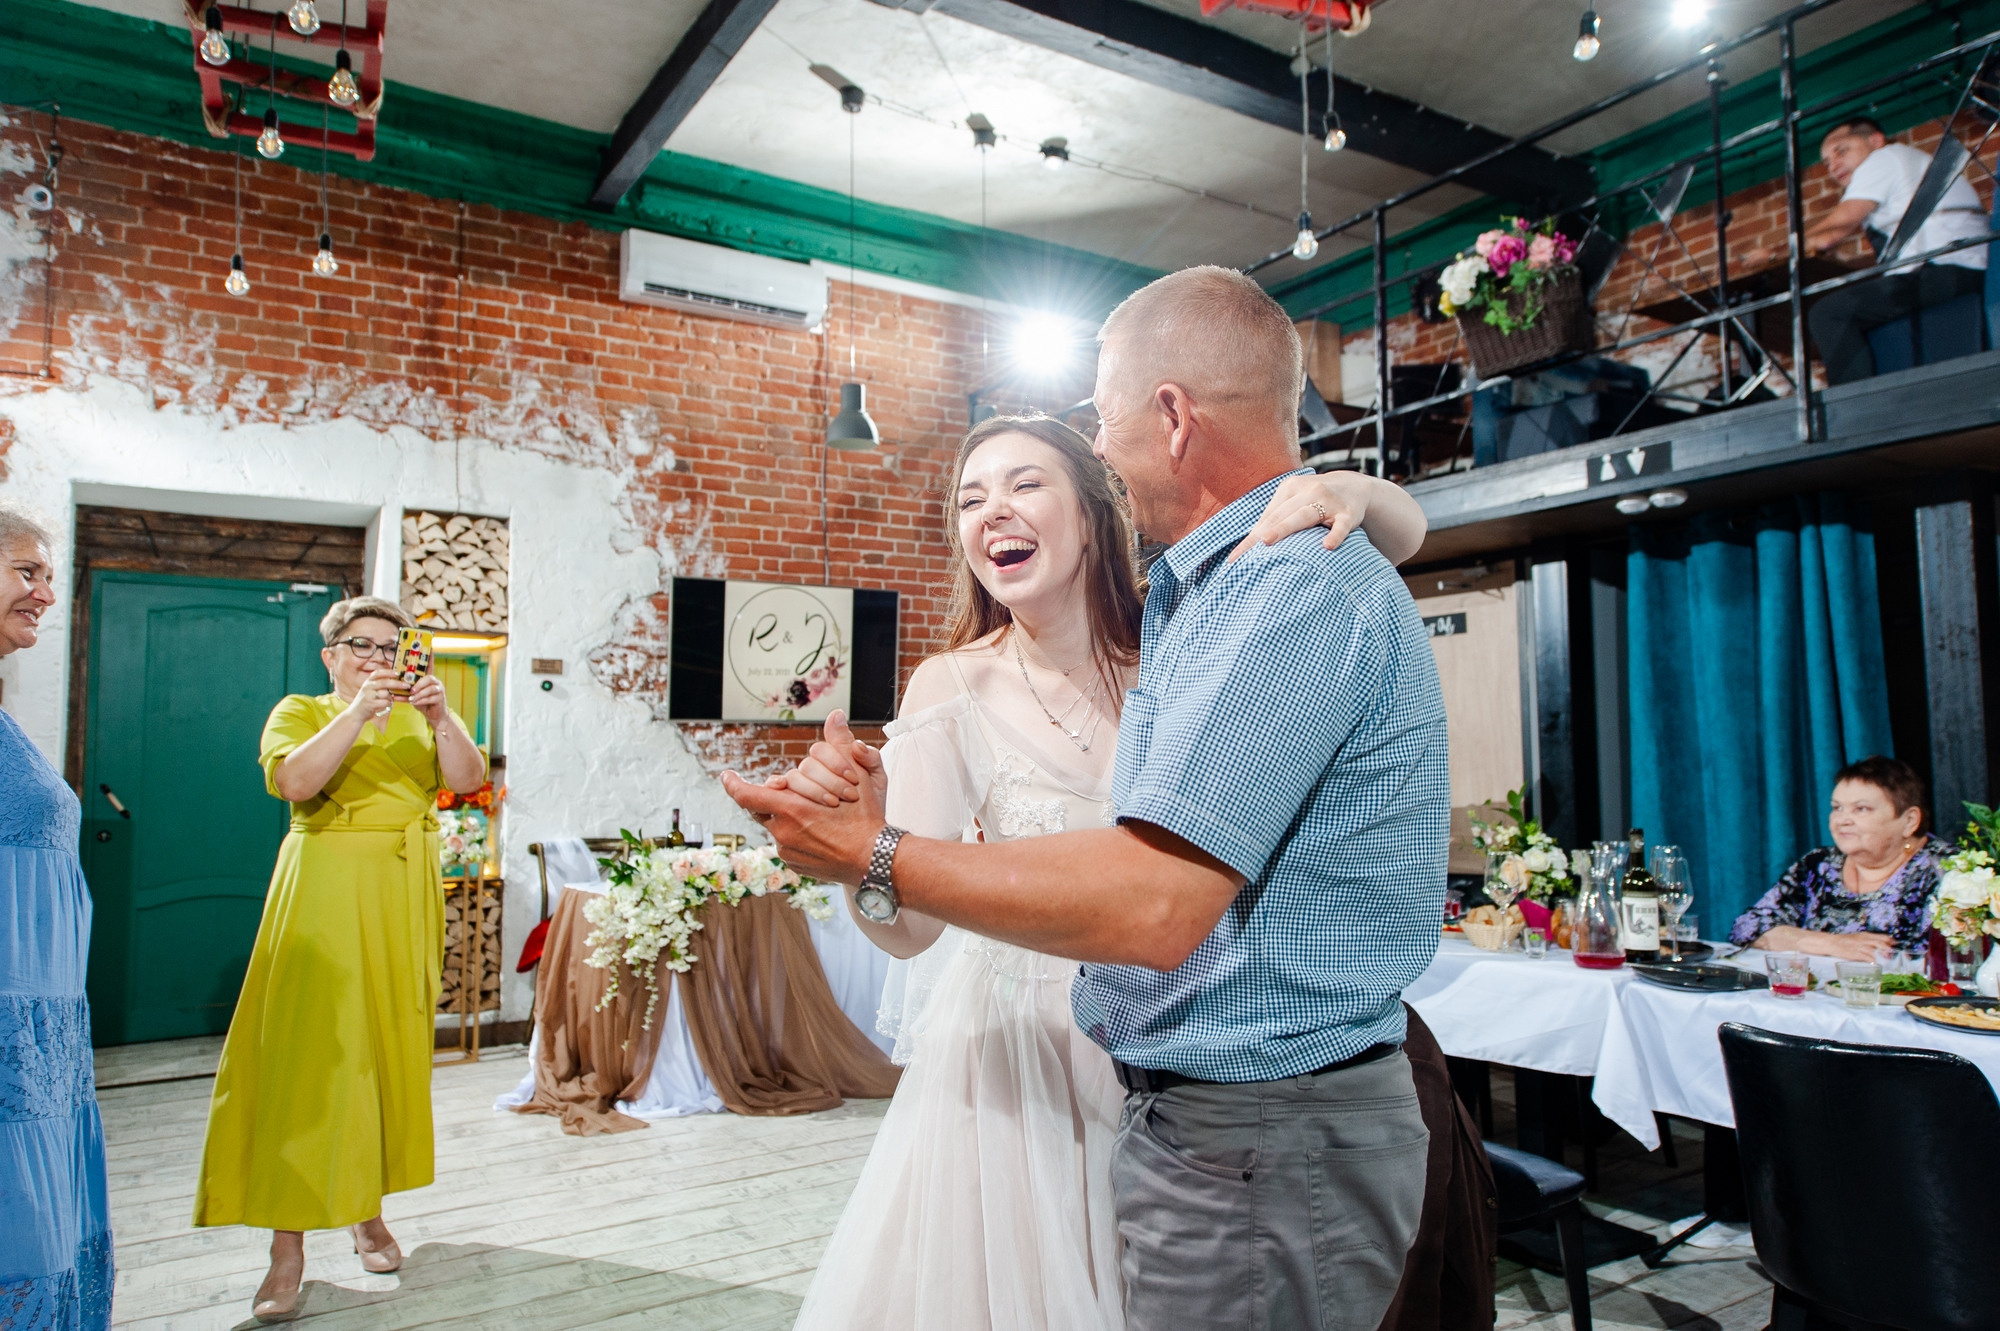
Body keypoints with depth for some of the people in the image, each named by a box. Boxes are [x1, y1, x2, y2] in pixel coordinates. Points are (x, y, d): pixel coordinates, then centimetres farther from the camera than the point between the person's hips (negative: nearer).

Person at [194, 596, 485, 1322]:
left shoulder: (416, 716, 14)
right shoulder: (300, 711, 6)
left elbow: (467, 778, -2)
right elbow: (295, 780, -14)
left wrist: (440, 717, -18)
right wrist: (358, 712, -23)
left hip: (404, 898, 3)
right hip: (326, 894, -3)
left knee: (391, 1048, 6)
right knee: (308, 1052, -7)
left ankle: (367, 1209, 22)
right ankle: (288, 1247, 1)